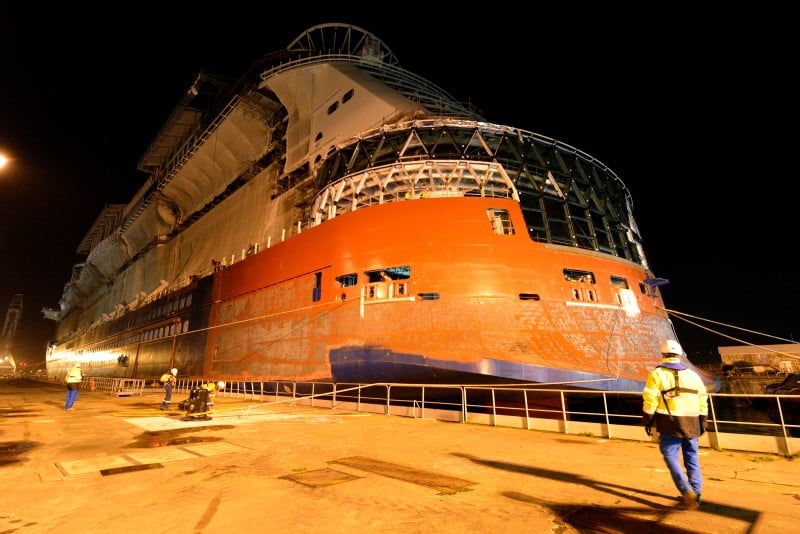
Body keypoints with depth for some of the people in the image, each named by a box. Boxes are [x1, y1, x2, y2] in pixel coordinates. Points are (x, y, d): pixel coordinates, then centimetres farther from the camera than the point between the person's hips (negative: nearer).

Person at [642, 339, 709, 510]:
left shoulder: (657, 374, -6)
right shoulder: (693, 374, 9)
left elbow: (650, 400, -9)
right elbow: (703, 400, 10)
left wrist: (647, 421, 0)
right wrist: (703, 421, 20)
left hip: (670, 422, -5)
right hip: (691, 423, 5)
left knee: (671, 458, 4)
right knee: (692, 459, 16)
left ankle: (687, 491, -11)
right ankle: (695, 494, 23)